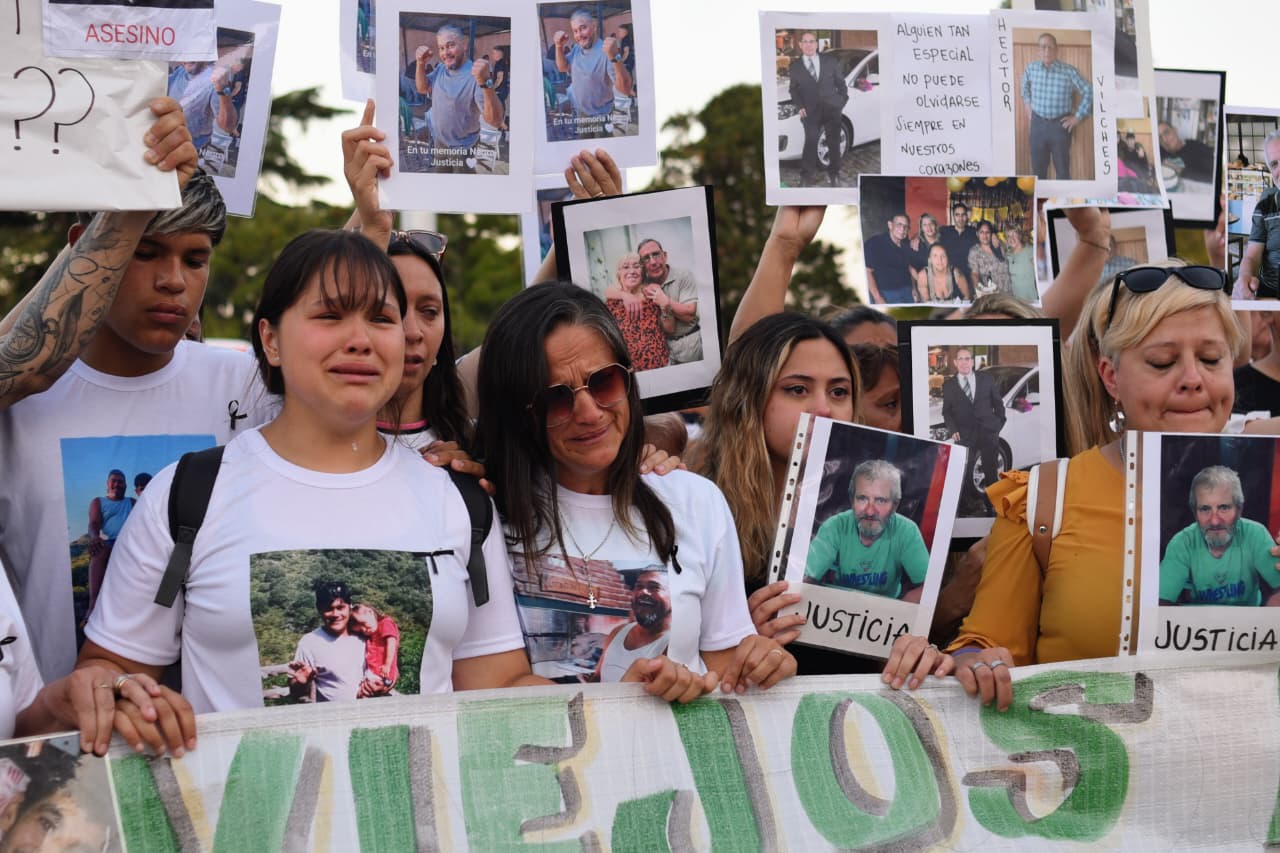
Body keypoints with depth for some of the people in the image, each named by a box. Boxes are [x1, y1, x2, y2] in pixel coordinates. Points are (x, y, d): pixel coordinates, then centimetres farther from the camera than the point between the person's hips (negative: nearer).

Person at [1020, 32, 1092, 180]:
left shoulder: (1069, 71, -13)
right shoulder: (1031, 68, 0)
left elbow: (1089, 92, -7)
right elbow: (1024, 85, 24)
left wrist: (1078, 117, -6)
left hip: (1060, 125, -3)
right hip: (1038, 124, 3)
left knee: (1062, 170, 2)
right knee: (1037, 168, 10)